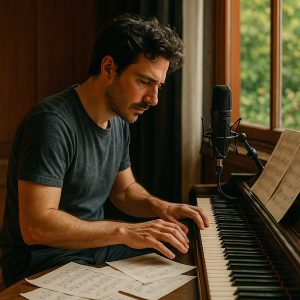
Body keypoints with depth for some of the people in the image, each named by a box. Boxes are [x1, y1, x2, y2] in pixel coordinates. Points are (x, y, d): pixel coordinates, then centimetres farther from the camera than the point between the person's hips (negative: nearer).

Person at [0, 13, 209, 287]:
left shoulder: (118, 122, 5)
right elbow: (36, 226, -29)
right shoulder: (52, 123, -24)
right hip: (44, 260, -8)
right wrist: (125, 231, -30)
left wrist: (162, 208, -3)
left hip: (94, 244, 8)